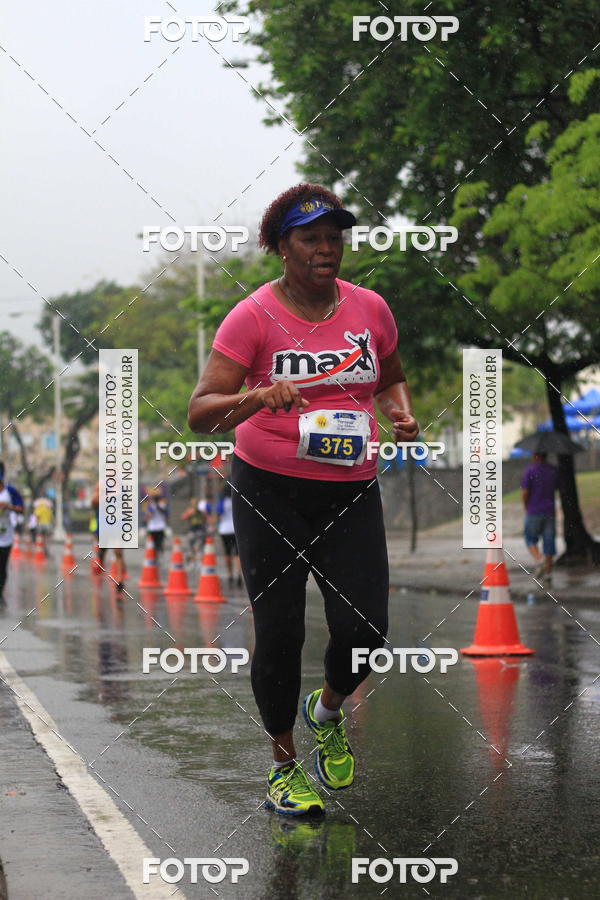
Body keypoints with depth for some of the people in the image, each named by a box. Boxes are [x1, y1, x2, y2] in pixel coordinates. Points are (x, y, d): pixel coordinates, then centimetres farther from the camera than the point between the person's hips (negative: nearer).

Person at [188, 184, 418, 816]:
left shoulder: (370, 309, 4)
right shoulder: (254, 317, -8)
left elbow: (391, 378, 24)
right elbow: (199, 414, -14)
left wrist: (400, 411, 1)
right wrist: (259, 396, -32)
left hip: (351, 489, 3)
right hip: (270, 490, -3)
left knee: (364, 628, -8)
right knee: (278, 630, -1)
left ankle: (327, 711, 27)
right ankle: (284, 764, 20)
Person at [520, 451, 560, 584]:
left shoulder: (530, 470, -12)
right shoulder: (554, 470, 3)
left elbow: (524, 493, -14)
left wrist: (526, 507, 3)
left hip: (534, 512, -4)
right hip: (550, 511, 4)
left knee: (531, 539, 12)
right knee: (549, 540, 7)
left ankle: (539, 559, -13)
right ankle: (548, 573, 7)